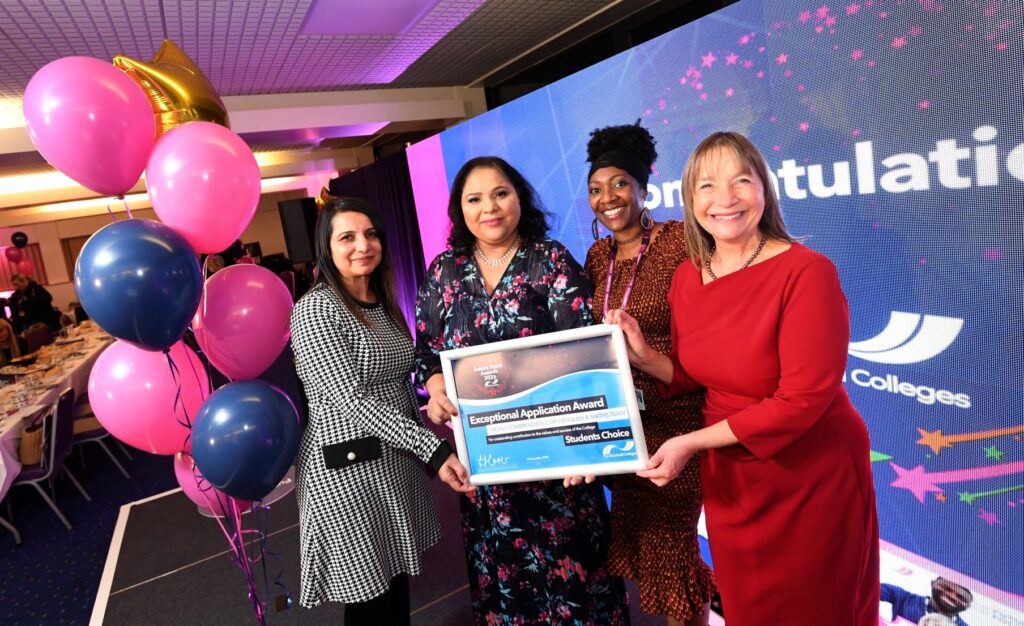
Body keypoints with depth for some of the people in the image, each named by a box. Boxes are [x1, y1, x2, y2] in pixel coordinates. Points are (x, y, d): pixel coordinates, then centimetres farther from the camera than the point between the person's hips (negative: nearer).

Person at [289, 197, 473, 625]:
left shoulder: (383, 301, 8)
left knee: (397, 574, 20)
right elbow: (351, 398, -22)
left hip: (398, 457, 7)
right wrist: (432, 448, -25)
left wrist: (426, 445, 12)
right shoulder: (316, 309, -16)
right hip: (349, 467, -7)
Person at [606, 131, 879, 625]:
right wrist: (644, 357, -15)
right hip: (728, 478, 5)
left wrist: (692, 443, -22)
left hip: (812, 477, -5)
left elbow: (803, 399, -25)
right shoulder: (686, 278, -4)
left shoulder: (807, 272, -21)